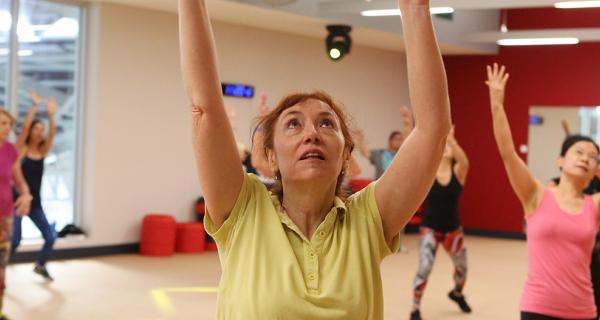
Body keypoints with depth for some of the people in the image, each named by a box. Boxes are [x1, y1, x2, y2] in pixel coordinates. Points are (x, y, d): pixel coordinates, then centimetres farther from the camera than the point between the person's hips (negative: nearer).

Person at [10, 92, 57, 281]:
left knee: (50, 238, 3)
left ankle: (40, 266, 27)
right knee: (15, 240, -12)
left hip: (35, 202, 5)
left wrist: (51, 115, -18)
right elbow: (24, 126, -18)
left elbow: (52, 134, -7)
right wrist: (34, 107, -20)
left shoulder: (43, 151, 7)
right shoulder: (21, 148, -4)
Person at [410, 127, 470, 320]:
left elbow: (465, 162, -28)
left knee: (462, 267, 18)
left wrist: (451, 140, -44)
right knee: (425, 268, -17)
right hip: (430, 228, -2)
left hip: (453, 229, 2)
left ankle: (457, 294, 51)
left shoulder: (458, 173, -6)